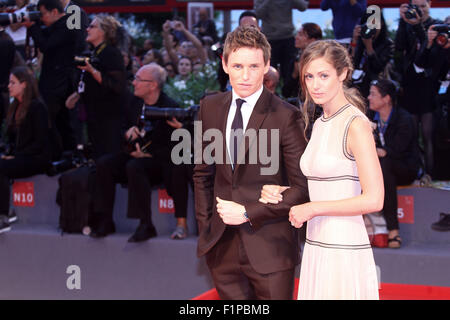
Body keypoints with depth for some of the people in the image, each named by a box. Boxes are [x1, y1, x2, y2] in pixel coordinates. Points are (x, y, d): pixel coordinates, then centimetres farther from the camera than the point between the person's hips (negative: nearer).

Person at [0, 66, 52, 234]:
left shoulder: (37, 107, -8)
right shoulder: (15, 107, 17)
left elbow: (40, 142, -13)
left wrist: (16, 156, -16)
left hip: (36, 158, -7)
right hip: (18, 156, 7)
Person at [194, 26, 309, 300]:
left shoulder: (286, 116, -9)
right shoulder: (210, 107, 7)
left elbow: (303, 187, -9)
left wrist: (249, 213, -12)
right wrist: (205, 225, 9)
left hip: (269, 248, -4)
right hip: (223, 246, 4)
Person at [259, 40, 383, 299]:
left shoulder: (356, 125, -12)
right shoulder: (320, 124, 14)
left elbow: (373, 200, -18)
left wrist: (313, 208, -12)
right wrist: (281, 193, 6)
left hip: (344, 251, -8)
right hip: (315, 248, 8)